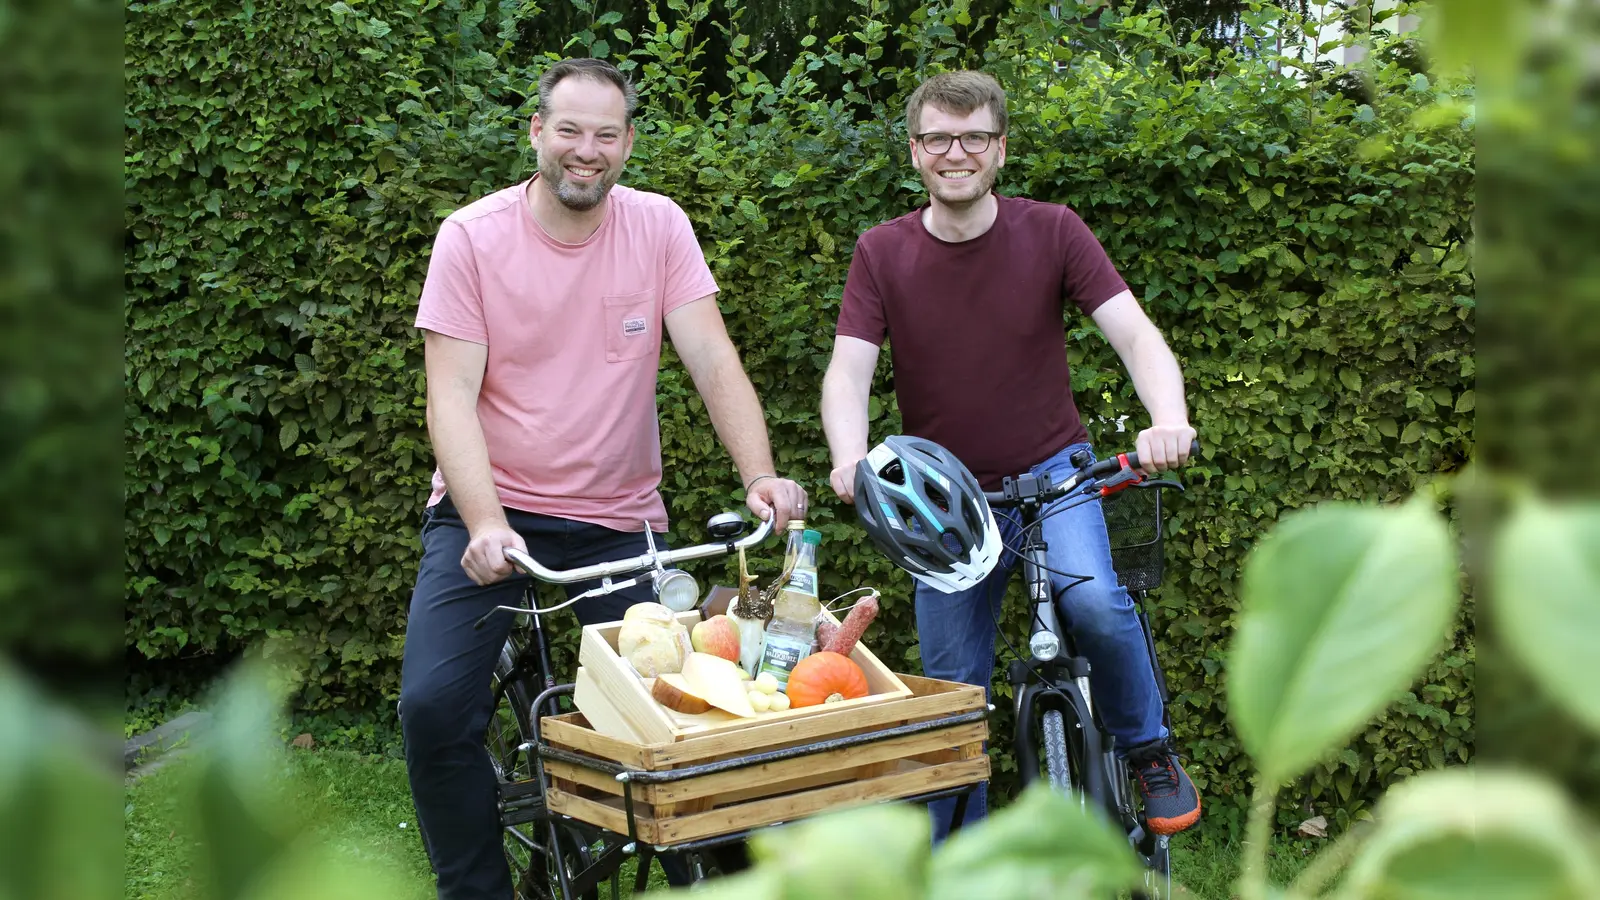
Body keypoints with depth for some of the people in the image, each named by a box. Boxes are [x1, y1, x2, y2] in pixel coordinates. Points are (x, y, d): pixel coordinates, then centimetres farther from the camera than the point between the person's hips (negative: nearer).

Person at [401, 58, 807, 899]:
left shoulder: (658, 226, -2)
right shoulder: (471, 236, -7)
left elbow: (714, 363, -8)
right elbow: (452, 397, -12)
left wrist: (760, 478, -24)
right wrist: (486, 524, -27)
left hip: (619, 517, 1)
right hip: (490, 510, -1)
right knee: (433, 707, -15)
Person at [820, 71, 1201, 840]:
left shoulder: (1051, 232, -9)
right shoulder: (882, 253, -7)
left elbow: (1135, 333, -17)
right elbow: (848, 371, -15)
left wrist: (1168, 418, -37)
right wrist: (851, 458, -37)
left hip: (1052, 471, -1)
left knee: (1094, 601, -30)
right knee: (952, 689, 5)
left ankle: (1147, 749, -3)